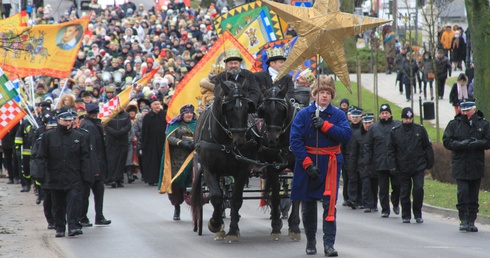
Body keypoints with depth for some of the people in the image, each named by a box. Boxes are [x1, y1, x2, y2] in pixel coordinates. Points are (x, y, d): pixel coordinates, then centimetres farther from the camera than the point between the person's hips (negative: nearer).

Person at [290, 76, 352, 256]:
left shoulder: (338, 115, 2)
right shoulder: (303, 114, -2)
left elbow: (346, 135, -12)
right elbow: (295, 140, -9)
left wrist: (325, 126, -20)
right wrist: (307, 164, -17)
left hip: (330, 163, -1)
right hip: (307, 162, 1)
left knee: (329, 203, -9)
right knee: (308, 204, 10)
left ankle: (329, 244, -8)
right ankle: (310, 241, 25)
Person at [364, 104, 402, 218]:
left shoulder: (398, 126, 3)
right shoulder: (374, 127, 9)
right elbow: (368, 146, 9)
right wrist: (367, 161, 1)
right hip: (380, 164, 1)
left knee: (397, 185, 1)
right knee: (383, 188, 4)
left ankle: (395, 203, 25)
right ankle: (385, 210, 11)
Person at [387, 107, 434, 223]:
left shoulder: (420, 130, 2)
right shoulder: (395, 132, 2)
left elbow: (427, 147, 8)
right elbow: (391, 150, 5)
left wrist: (429, 163, 6)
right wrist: (393, 166, -2)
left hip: (418, 167, -1)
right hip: (403, 168, 1)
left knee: (418, 189, -9)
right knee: (404, 192, 5)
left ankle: (418, 214, 5)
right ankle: (406, 216, 17)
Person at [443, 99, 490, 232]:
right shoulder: (454, 124, 3)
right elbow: (446, 141, -1)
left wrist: (477, 143, -17)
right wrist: (461, 144, -16)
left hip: (477, 166, 1)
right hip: (460, 165, -1)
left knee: (473, 195, 6)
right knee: (463, 191, -14)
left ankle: (471, 221, 15)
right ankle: (463, 220, -4)